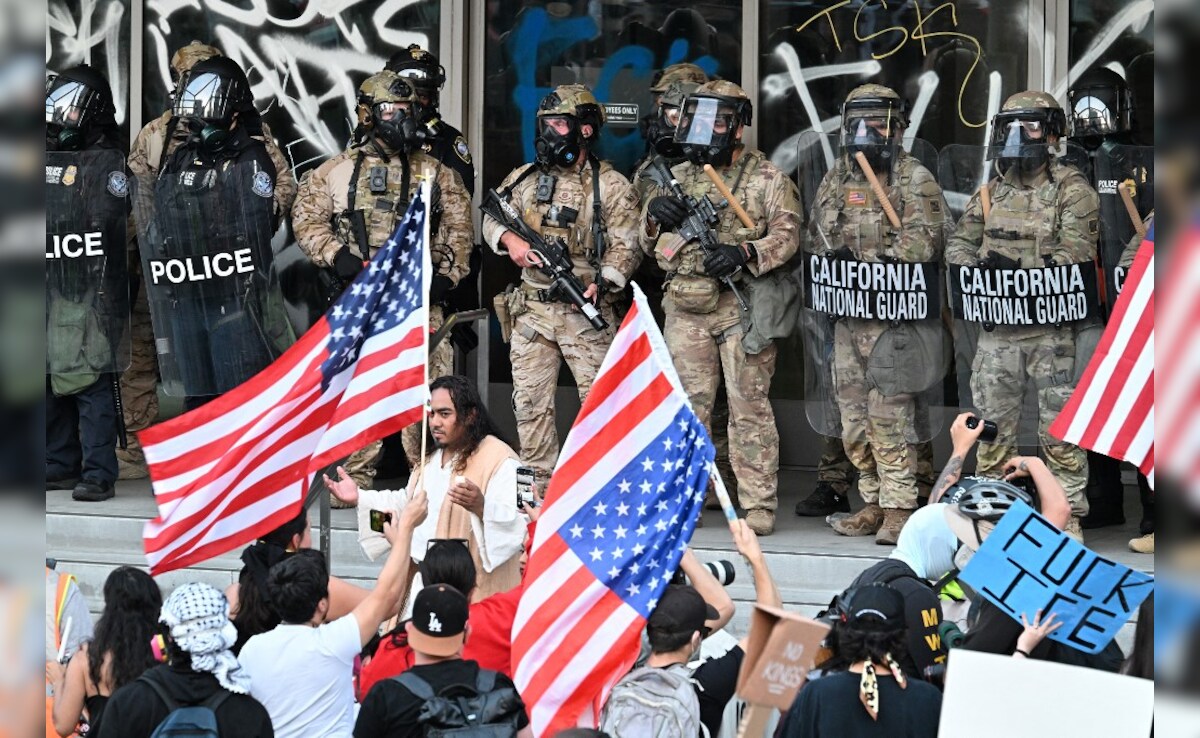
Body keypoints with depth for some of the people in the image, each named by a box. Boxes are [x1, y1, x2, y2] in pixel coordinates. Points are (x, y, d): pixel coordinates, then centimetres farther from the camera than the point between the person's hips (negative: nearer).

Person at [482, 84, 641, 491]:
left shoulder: (612, 186, -3)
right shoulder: (524, 178, 10)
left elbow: (625, 246, -7)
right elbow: (491, 218, 15)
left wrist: (603, 283, -23)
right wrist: (508, 238, -8)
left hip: (586, 312, -4)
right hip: (531, 309, 4)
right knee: (530, 401, 6)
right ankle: (538, 485, 13)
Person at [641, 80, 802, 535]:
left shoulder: (766, 178, 1)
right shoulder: (678, 177, 15)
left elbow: (787, 235, -7)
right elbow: (648, 244, 19)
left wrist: (744, 252, -23)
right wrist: (654, 215, -4)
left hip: (743, 306, -4)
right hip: (687, 309, 4)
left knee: (749, 406, -4)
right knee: (687, 405, 6)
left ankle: (758, 504, -1)